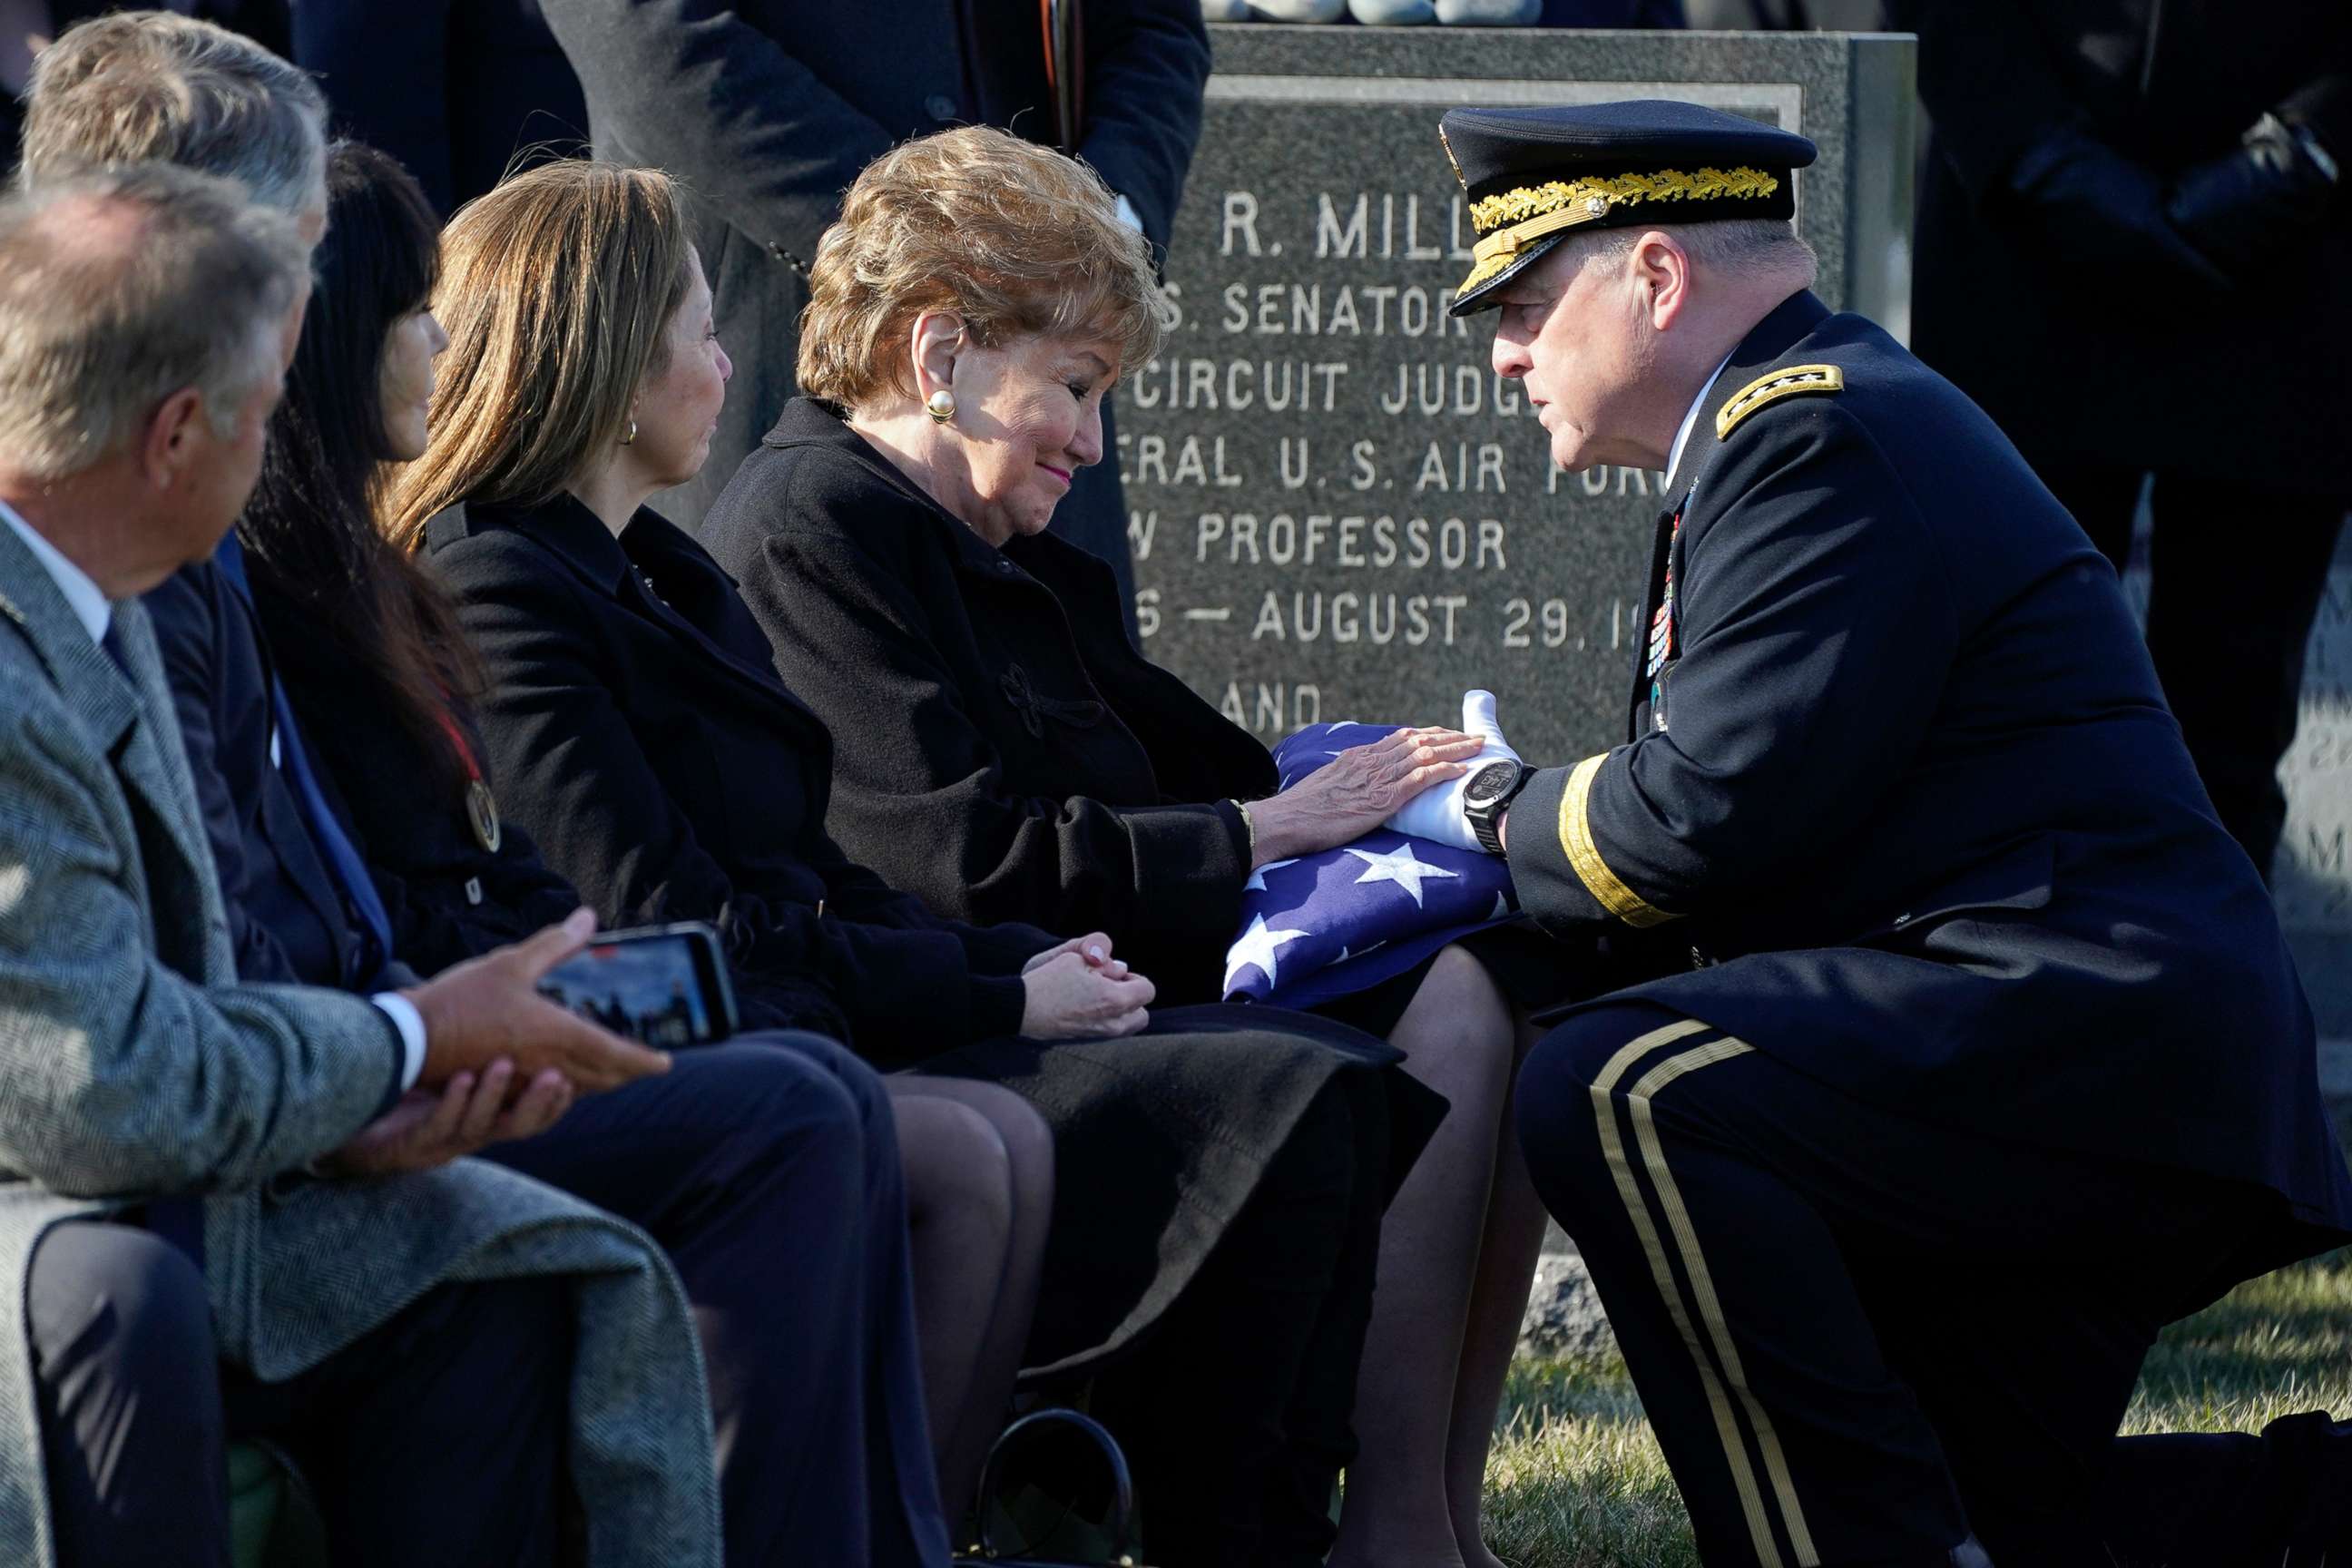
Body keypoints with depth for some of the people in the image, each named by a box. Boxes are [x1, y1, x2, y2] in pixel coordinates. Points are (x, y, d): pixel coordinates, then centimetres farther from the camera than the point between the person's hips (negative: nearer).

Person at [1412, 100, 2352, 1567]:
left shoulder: (1818, 435, -12)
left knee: (1617, 1098, -28)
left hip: (2090, 1035, -11)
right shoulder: (1800, 423, 23)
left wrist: (1496, 815, -2)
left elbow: (1711, 813, -19)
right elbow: (1730, 811, 22)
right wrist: (1514, 814, 8)